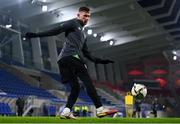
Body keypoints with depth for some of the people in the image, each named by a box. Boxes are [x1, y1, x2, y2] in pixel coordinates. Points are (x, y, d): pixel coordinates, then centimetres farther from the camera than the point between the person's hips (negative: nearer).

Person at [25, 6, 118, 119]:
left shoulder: (83, 34, 32)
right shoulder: (73, 23, 7)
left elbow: (86, 53, 29)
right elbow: (56, 30, -3)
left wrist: (99, 60, 25)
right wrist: (36, 35, -11)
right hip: (71, 56, -10)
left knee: (75, 87, 6)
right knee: (88, 81, -15)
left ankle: (66, 112, -2)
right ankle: (100, 109, -19)